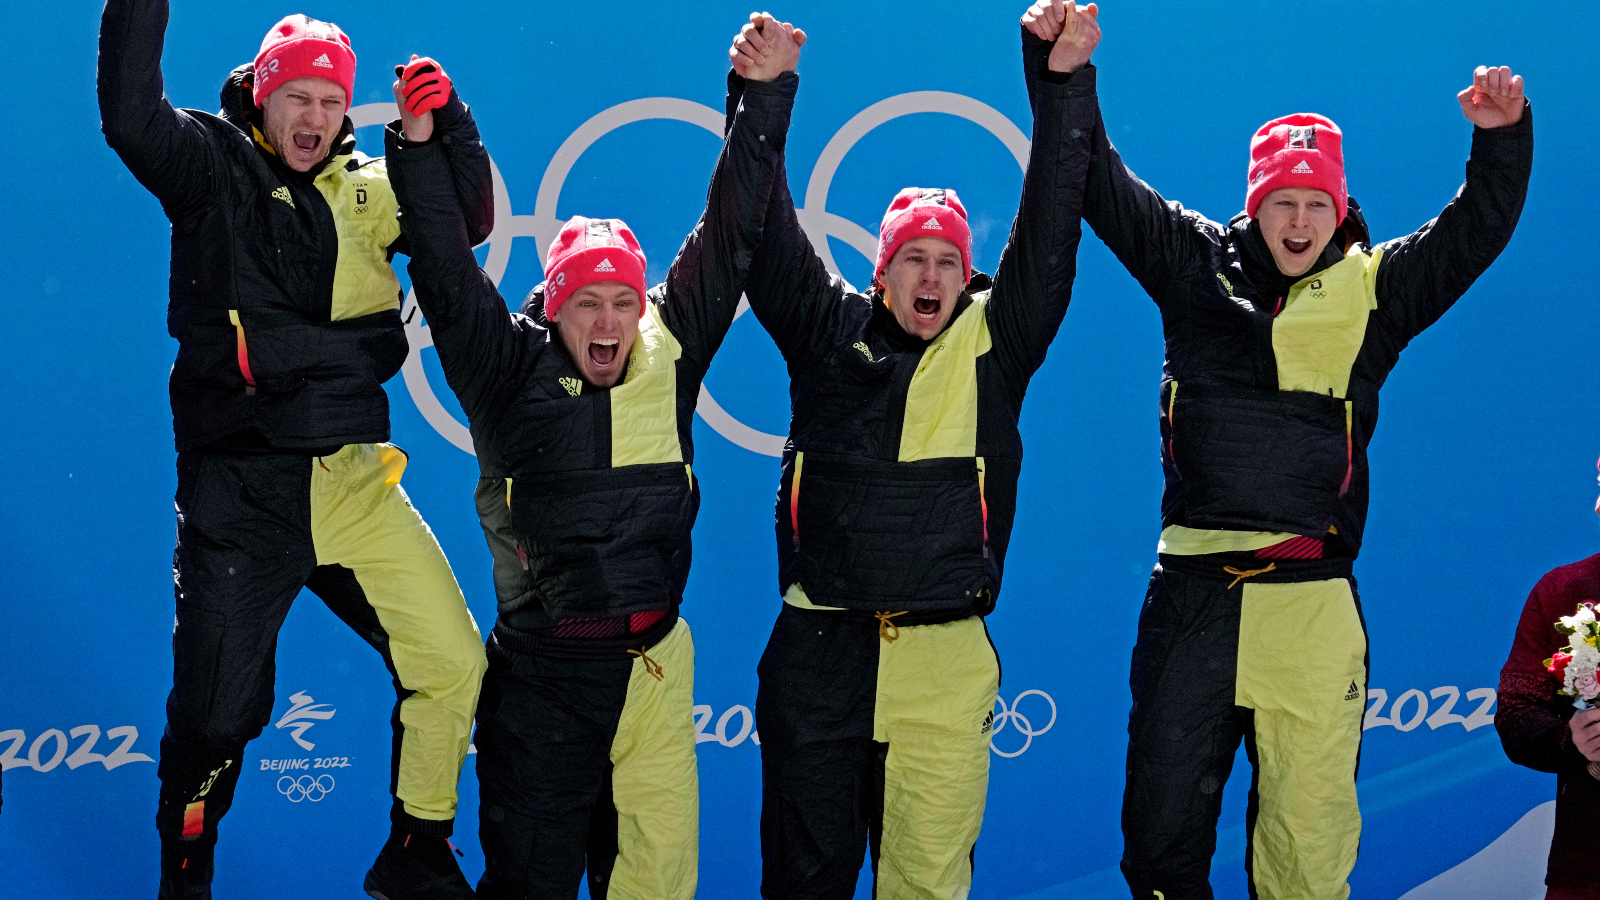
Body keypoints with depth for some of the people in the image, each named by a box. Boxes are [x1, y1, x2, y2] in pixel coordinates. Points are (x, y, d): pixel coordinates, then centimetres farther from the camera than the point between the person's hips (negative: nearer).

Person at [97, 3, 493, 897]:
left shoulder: (365, 189, 11)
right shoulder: (213, 168, -1)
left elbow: (469, 218, 2)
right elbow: (130, 115, -18)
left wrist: (449, 121, -13)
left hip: (358, 487, 4)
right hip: (240, 496, -4)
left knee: (452, 662, 0)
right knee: (215, 713, 4)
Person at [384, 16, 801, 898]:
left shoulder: (668, 356, 4)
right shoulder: (510, 371, -2)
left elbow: (728, 236, 5)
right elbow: (446, 271, -9)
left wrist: (766, 96, 3)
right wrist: (417, 143, -17)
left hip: (654, 661, 3)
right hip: (540, 669, -3)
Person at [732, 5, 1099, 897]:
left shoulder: (993, 342, 6)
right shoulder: (830, 331, 7)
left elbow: (1048, 232, 0)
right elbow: (768, 240, 0)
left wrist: (1066, 84, -9)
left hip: (946, 659, 0)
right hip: (818, 653, 0)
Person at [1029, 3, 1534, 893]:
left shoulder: (1376, 288, 8)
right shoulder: (1195, 263, 8)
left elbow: (1477, 230, 1)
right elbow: (1102, 186, 6)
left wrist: (1503, 138, -16)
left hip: (1313, 604, -1)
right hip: (1191, 594, 1)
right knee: (1163, 820, 7)